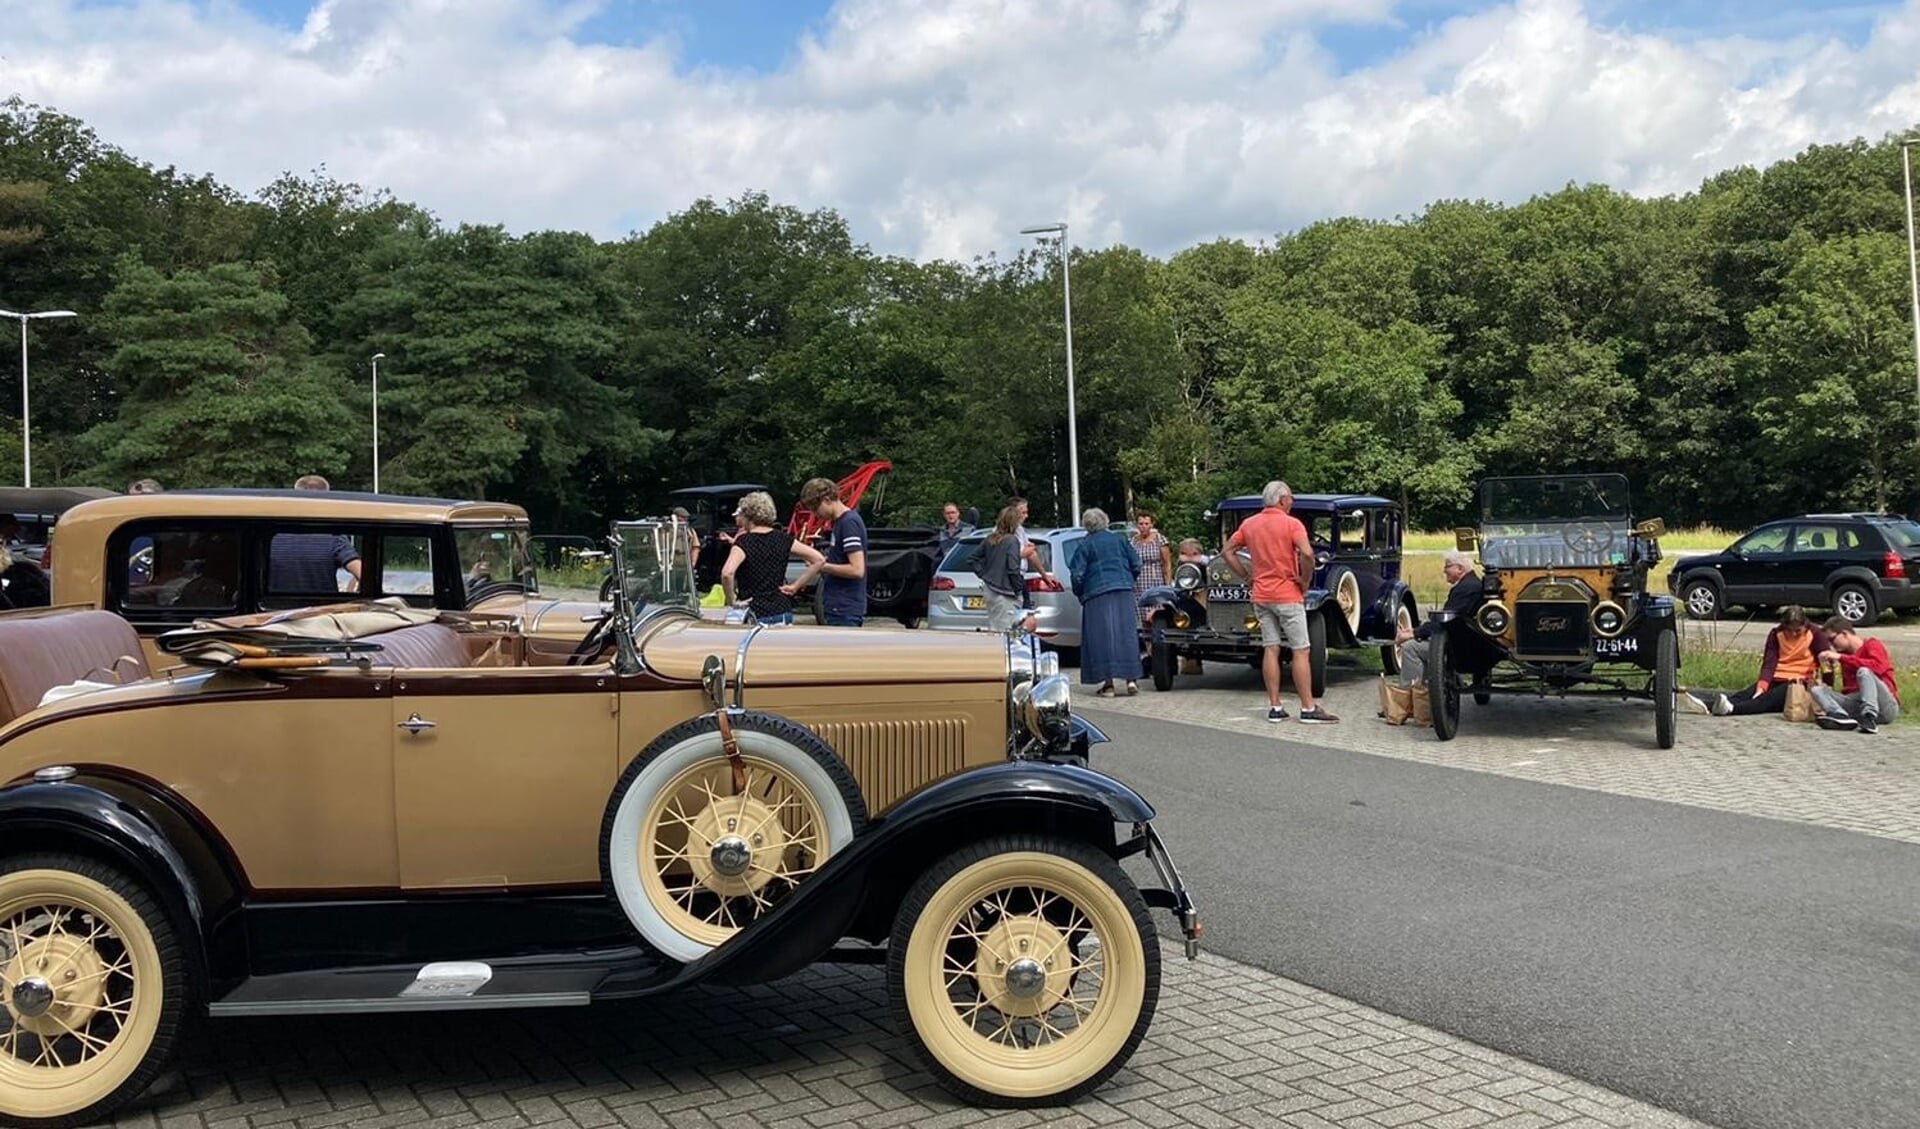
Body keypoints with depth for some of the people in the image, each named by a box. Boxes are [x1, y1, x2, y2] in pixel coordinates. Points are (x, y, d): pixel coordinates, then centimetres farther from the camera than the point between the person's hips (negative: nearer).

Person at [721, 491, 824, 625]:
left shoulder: (744, 542, -8)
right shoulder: (782, 539, 6)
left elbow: (727, 573, -26)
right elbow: (818, 559, 7)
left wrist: (732, 601, -11)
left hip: (755, 616, -5)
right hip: (783, 612, 5)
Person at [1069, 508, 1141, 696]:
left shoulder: (1084, 545, -2)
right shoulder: (1119, 539, 9)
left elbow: (1077, 574, -6)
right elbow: (1136, 565, 10)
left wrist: (1079, 594, 10)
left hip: (1097, 595, -3)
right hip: (1124, 591, 3)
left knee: (1102, 637, -1)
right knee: (1126, 633, 6)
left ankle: (1108, 683, -3)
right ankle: (1131, 678, 1)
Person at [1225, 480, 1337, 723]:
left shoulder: (1248, 524, 8)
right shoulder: (1291, 524, -11)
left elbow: (1227, 551, 12)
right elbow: (1307, 553, -24)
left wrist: (1247, 576, 11)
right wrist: (1305, 580, -10)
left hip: (1260, 596, 6)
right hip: (1288, 595, -6)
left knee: (1270, 650, 7)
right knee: (1301, 651, -1)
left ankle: (1274, 708, 8)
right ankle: (1308, 708, 0)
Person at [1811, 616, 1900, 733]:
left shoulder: (1872, 645, 2)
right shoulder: (1845, 654, 20)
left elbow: (1877, 667, -21)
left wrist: (1841, 657, -21)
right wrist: (1827, 688, 1)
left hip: (1886, 707, -6)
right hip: (1857, 706, 6)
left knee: (1863, 671, -28)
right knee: (1817, 690, -8)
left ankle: (1869, 717, -44)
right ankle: (1842, 717, -39)